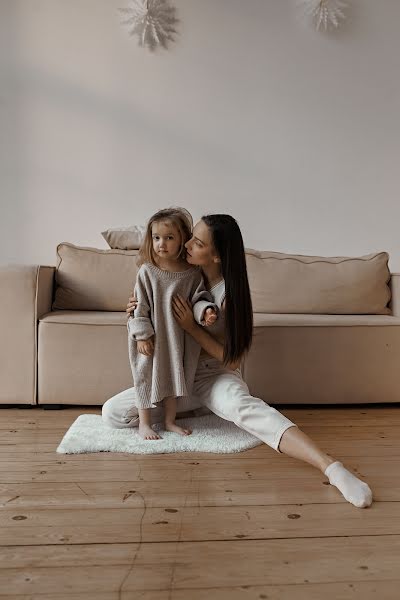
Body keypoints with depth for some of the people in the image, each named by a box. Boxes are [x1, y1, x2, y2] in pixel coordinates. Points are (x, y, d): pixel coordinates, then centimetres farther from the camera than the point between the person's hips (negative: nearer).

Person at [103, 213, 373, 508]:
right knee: (112, 412, -9)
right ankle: (191, 408, 4)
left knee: (246, 407, -39)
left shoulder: (230, 294, -18)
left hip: (216, 376, -5)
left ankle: (332, 467, -48)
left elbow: (232, 359, -16)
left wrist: (192, 327, -25)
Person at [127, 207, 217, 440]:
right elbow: (140, 305, -9)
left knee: (174, 376, 16)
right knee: (147, 377, 7)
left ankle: (170, 421, 34)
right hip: (152, 338, -3)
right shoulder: (147, 271, -10)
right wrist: (142, 334, -13)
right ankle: (144, 424, 23)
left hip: (178, 338, 3)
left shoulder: (192, 273, -5)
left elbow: (198, 298, 0)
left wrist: (205, 310, -22)